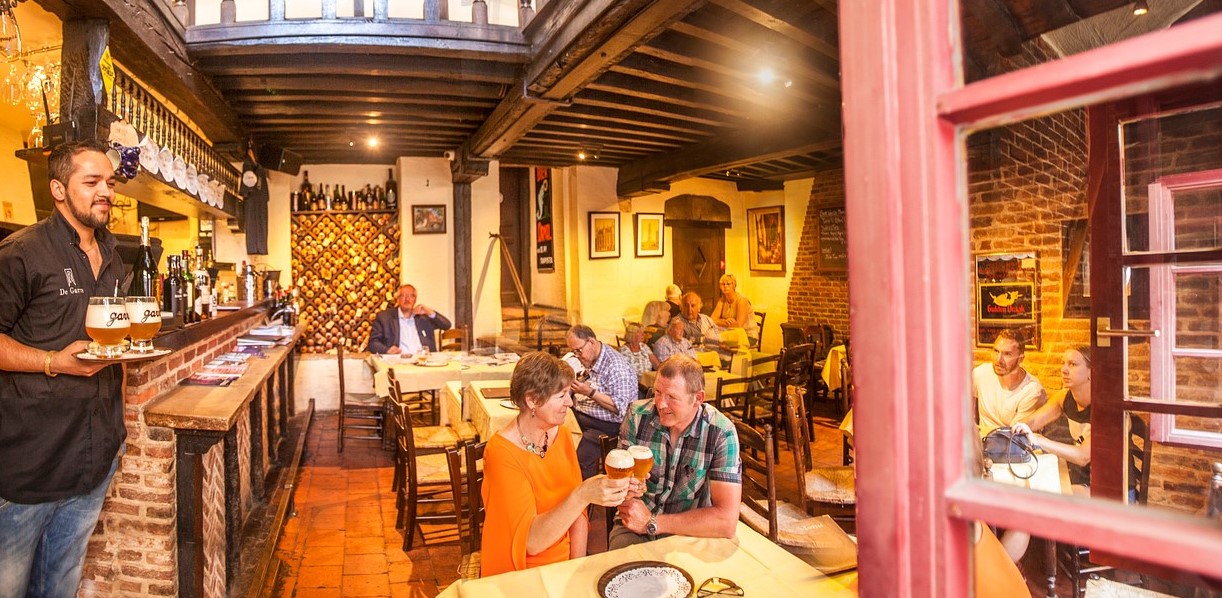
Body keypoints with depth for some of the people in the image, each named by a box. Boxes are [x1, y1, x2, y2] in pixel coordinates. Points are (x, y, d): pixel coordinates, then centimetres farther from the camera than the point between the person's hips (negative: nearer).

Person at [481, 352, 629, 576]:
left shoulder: (561, 435, 0)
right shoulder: (502, 452, -18)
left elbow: (576, 510, 5)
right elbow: (531, 542, -23)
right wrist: (583, 496, -34)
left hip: (565, 563, 5)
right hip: (521, 574, -5)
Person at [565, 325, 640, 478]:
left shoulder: (616, 367, -20)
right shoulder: (589, 359, 6)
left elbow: (620, 408, -21)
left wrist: (590, 392, -26)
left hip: (603, 425, -8)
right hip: (579, 414, 8)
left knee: (581, 459, -27)